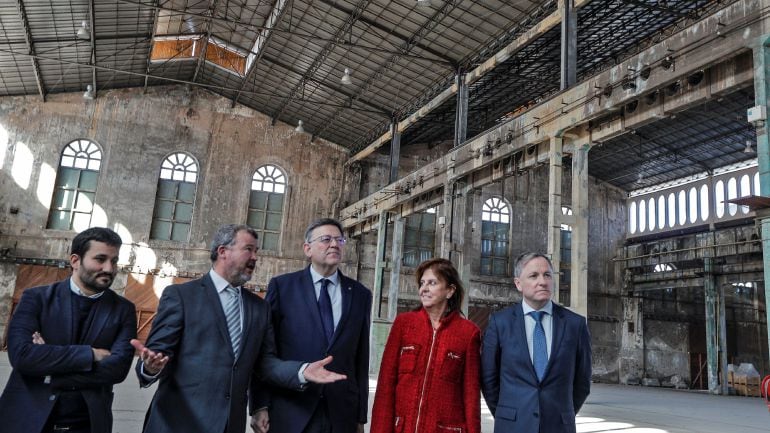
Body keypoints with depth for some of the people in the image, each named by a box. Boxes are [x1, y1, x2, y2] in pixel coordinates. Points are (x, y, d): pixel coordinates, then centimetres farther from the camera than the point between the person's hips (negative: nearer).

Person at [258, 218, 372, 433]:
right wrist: (261, 406, -3)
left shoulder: (360, 294, 6)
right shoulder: (282, 286, 0)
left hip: (342, 412, 2)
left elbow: (361, 358, 6)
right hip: (290, 411, -2)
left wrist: (361, 415, 6)